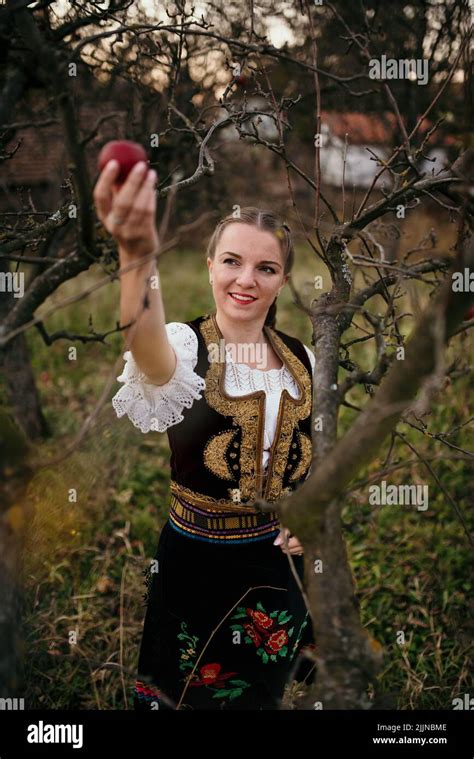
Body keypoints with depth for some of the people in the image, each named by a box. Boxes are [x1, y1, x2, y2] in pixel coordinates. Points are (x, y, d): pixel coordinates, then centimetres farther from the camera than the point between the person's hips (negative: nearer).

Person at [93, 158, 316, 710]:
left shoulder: (302, 359, 1)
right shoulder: (186, 345, -14)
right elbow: (151, 353, -41)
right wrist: (138, 256, -61)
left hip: (274, 563, 4)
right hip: (194, 561, -3)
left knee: (260, 696, 20)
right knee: (178, 695, 11)